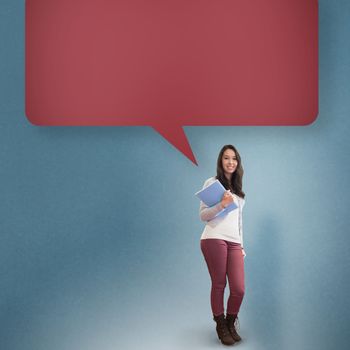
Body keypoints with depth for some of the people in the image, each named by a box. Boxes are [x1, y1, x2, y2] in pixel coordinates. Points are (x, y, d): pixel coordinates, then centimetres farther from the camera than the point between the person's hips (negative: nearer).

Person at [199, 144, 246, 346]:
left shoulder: (238, 189, 24)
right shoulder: (212, 182, 7)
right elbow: (203, 215, 0)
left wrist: (242, 245, 20)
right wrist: (222, 204, -14)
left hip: (234, 242, 5)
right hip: (214, 239, -5)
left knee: (239, 289, -3)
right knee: (219, 285, -1)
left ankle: (231, 325, 20)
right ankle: (221, 327, 17)